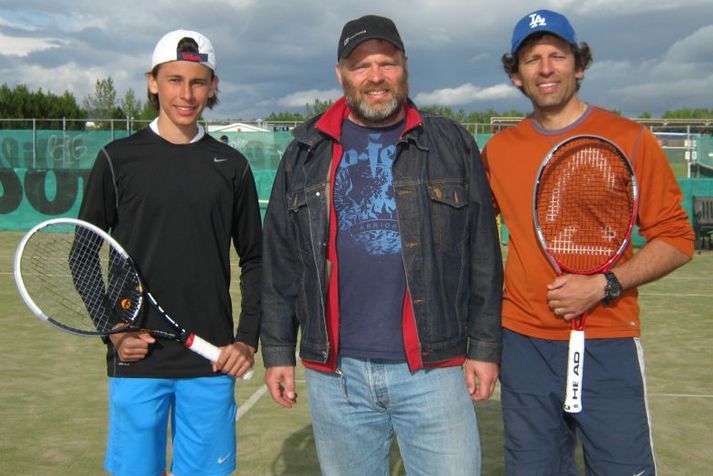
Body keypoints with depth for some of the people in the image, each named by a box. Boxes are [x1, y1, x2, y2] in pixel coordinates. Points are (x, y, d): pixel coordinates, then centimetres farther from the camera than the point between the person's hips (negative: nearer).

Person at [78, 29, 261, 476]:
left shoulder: (231, 165, 5)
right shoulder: (118, 159, 1)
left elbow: (254, 260, 9)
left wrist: (247, 339, 0)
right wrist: (112, 330, -5)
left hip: (211, 363, 1)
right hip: (136, 361, -1)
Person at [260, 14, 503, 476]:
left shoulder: (452, 145, 4)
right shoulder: (307, 153, 7)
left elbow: (483, 256, 3)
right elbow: (280, 262, 8)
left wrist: (485, 346, -1)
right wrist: (278, 350, 5)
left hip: (432, 368, -1)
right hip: (335, 372, 2)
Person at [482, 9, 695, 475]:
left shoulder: (629, 139, -3)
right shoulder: (499, 149, 6)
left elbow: (676, 239, -3)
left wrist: (603, 285, -15)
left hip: (607, 344, -3)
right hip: (523, 344, 3)